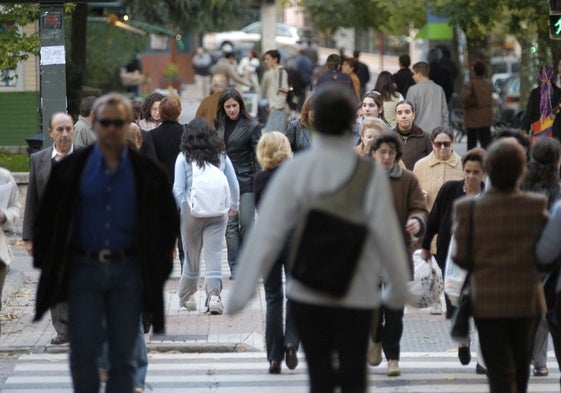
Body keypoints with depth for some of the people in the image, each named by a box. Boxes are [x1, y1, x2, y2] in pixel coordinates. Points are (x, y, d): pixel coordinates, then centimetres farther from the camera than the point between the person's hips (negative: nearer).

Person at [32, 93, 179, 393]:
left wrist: (160, 266, 4)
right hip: (84, 269, 0)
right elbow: (46, 221, 8)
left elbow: (168, 222, 10)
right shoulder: (71, 169, 3)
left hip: (128, 270, 0)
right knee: (83, 354, -3)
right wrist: (46, 264, 2)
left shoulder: (147, 172, 3)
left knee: (123, 356, 3)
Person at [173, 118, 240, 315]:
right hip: (218, 211, 1)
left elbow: (178, 189, -5)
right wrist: (233, 205, 25)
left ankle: (187, 296, 24)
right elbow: (234, 184, 10)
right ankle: (214, 293, -18)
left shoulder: (184, 158, -2)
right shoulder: (221, 156, 5)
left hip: (192, 210, -1)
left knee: (192, 253, 11)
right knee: (214, 252, -2)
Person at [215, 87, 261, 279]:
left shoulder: (251, 126, -3)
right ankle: (235, 267, 5)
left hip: (246, 181, -3)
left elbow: (258, 155, -4)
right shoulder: (219, 125, 8)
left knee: (246, 223, -4)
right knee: (230, 225, 1)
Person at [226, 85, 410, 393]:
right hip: (357, 293, -1)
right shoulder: (369, 172, -9)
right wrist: (397, 288, 4)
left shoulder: (295, 170, -8)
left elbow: (267, 232, -11)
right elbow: (386, 234, -9)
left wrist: (242, 290, -9)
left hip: (307, 292, 1)